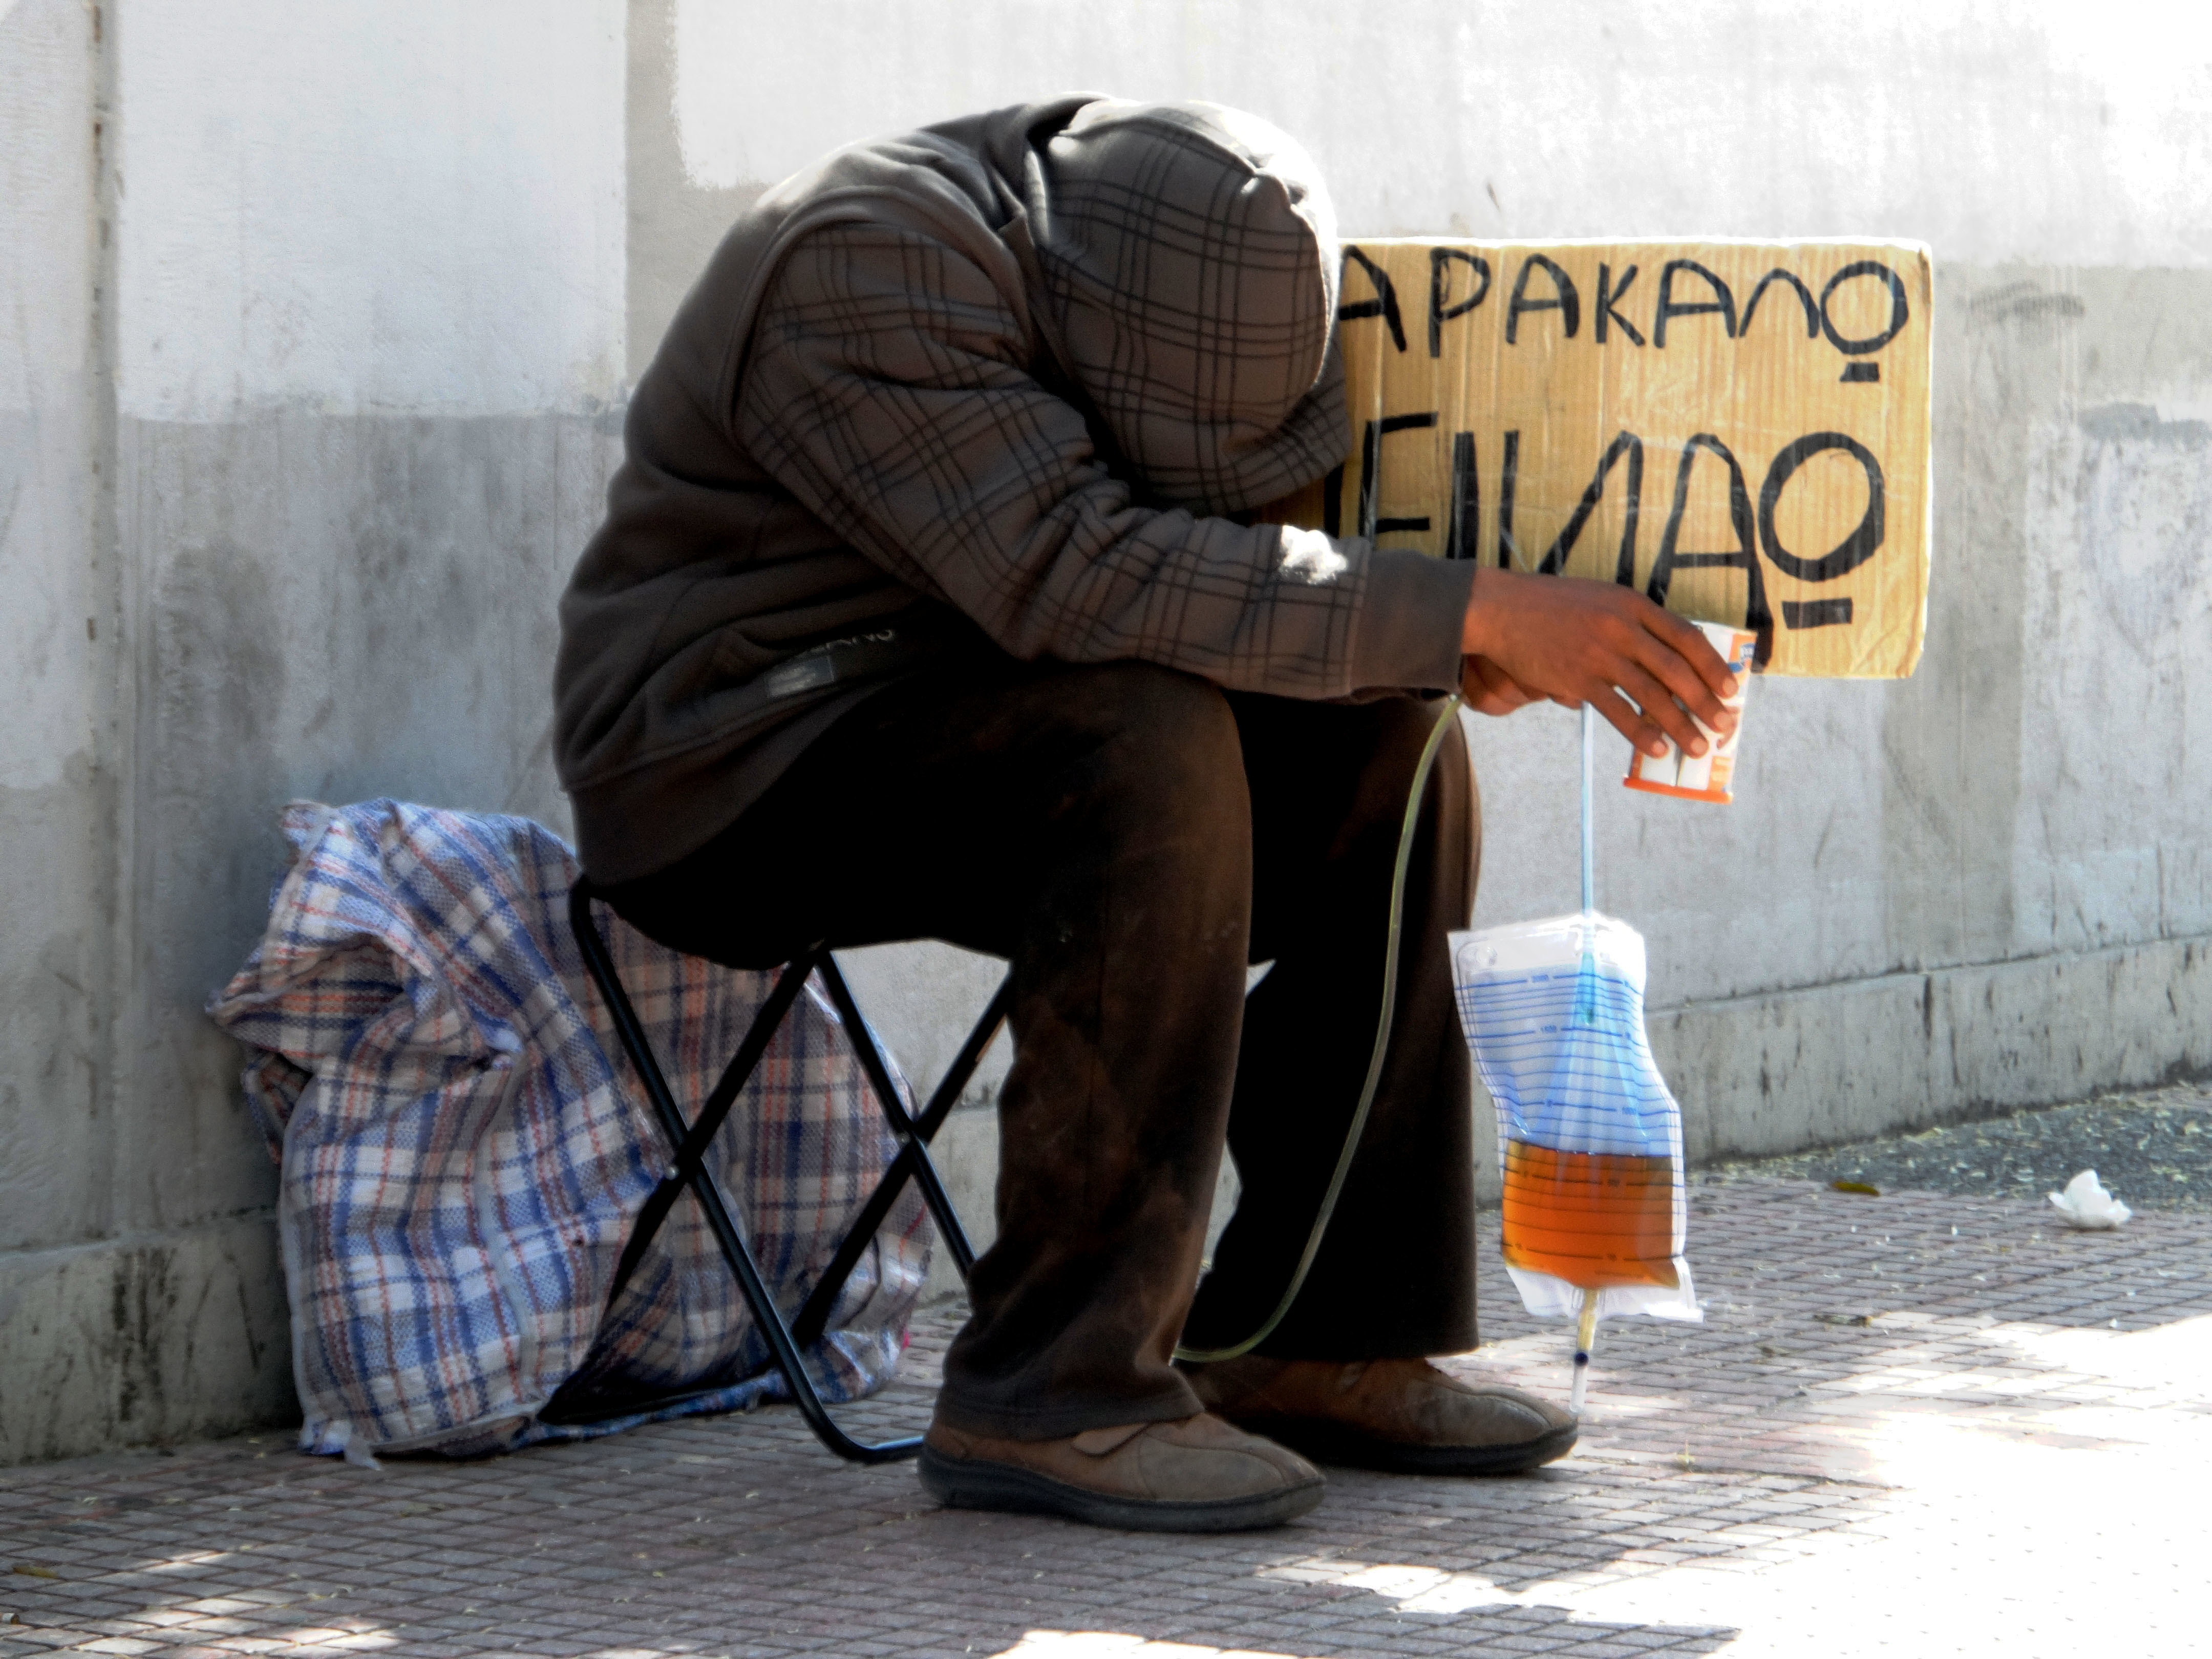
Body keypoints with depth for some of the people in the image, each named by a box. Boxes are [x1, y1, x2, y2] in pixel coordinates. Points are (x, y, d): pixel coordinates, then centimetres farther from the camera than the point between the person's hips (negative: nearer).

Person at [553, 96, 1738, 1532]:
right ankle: (1057, 1396, -29)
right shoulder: (868, 271, -26)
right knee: (1153, 741, -32)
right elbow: (1076, 574, -36)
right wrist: (1471, 614, -37)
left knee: (1391, 749, -7)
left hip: (962, 734, 8)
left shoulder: (1155, 285, 1)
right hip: (733, 768, -8)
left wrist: (1441, 637, -13)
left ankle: (1322, 1340, -4)